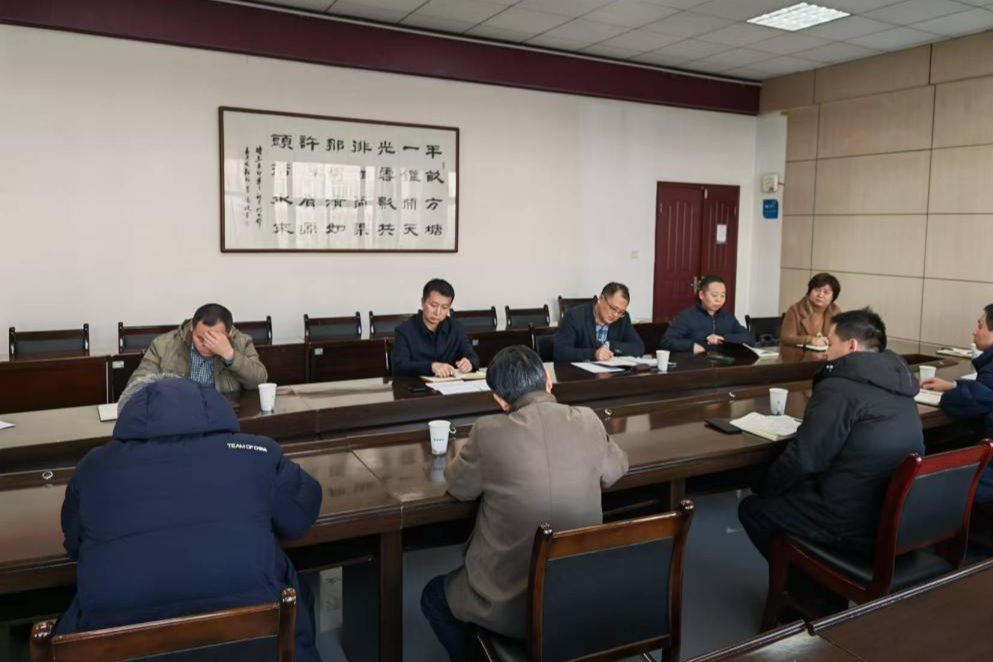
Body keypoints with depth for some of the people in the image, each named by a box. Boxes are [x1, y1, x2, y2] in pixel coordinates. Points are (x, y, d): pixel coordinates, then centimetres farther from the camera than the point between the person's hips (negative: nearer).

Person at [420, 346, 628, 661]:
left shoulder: (490, 431, -21)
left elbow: (458, 487, -2)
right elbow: (616, 469, 11)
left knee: (433, 597, 26)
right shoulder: (588, 421, -9)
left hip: (512, 604, -5)